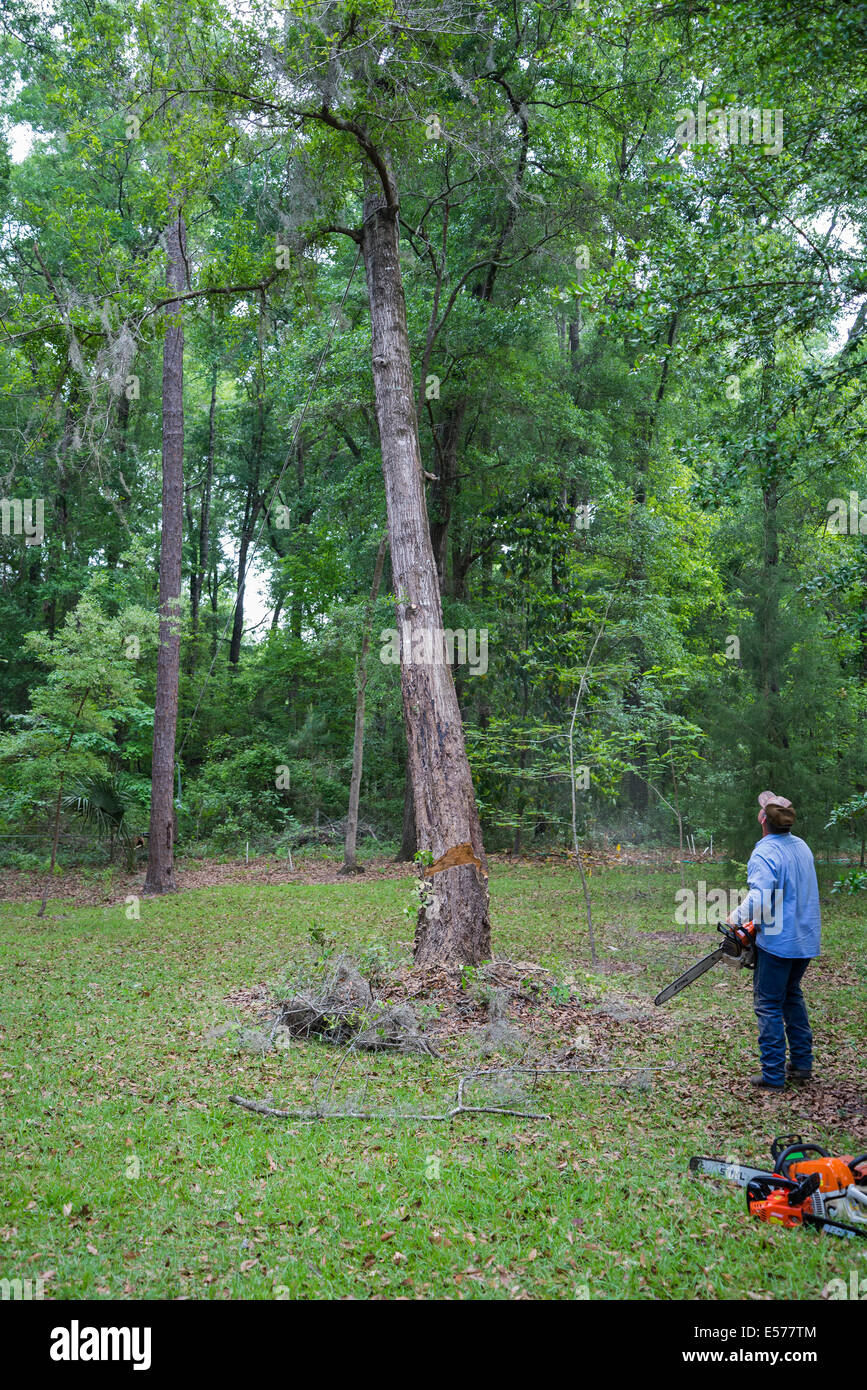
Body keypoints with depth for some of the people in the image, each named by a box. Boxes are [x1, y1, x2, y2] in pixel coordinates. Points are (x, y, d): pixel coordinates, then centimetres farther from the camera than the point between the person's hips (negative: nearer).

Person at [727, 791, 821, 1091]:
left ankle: (773, 1076, 5)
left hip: (778, 942, -8)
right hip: (807, 940, 8)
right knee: (792, 996, 23)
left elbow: (759, 899, -31)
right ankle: (802, 1064, 27)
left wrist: (737, 917, -12)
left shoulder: (765, 854, -20)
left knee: (769, 1005, 2)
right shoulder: (802, 847, 6)